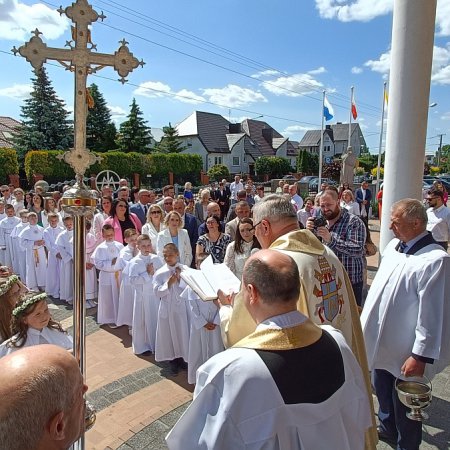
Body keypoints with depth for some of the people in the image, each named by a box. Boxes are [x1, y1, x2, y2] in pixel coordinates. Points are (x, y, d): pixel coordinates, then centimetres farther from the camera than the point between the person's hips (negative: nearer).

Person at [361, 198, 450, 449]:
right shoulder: (394, 246, 1)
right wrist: (367, 317, 17)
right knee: (383, 391, 29)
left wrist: (420, 356, -20)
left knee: (404, 408, 14)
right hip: (381, 343, 8)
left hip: (406, 353, -8)